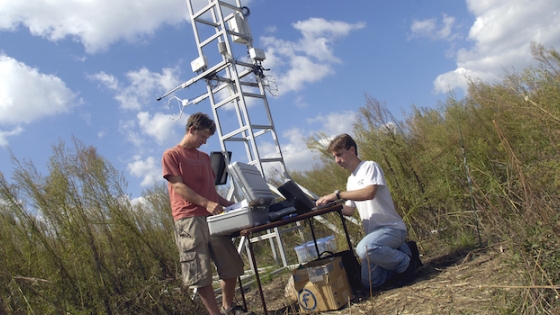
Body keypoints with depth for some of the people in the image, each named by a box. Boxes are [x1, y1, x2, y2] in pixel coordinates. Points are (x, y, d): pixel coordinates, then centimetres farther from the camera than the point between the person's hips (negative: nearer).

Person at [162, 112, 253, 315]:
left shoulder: (204, 157, 22)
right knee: (200, 273, -5)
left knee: (231, 266, 7)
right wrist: (206, 203, -20)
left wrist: (228, 203, 9)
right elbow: (179, 187, -8)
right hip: (189, 220, -6)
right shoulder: (171, 155, 3)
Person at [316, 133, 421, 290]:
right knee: (369, 283, 1)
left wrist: (337, 194, -27)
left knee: (363, 249, -37)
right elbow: (349, 210, 19)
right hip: (373, 231, 8)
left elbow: (369, 193, -27)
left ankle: (405, 263, -9)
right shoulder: (351, 180, 16)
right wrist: (330, 205, 2)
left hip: (391, 228, -8)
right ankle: (402, 252, 18)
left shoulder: (370, 167, -9)